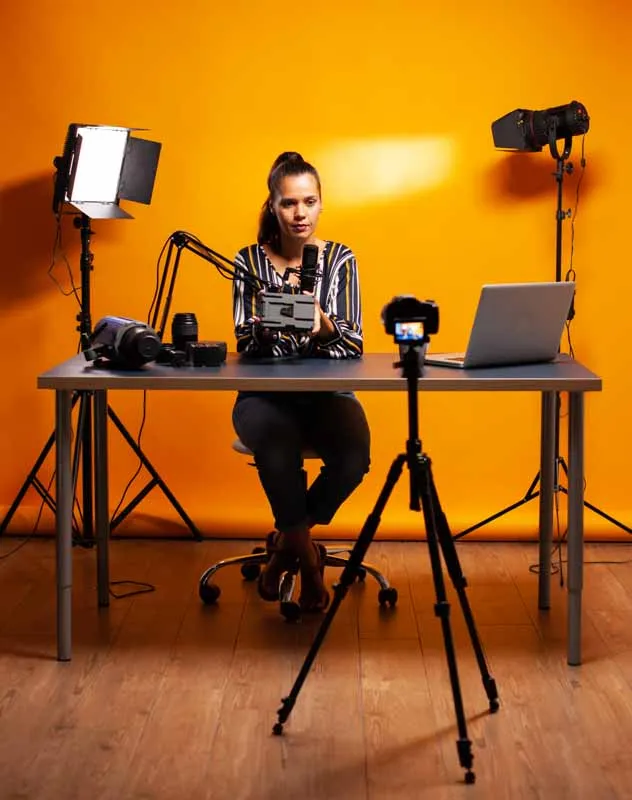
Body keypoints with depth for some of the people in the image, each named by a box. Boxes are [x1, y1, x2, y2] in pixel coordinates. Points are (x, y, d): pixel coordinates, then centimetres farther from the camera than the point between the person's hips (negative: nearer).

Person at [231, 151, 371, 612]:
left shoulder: (341, 259, 2)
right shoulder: (250, 260, 2)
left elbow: (353, 347, -5)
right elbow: (245, 345, -4)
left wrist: (324, 326, -27)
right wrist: (267, 325, -27)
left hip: (327, 392, 1)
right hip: (266, 394, -1)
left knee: (354, 454, -31)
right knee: (278, 445, -36)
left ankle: (287, 541, -3)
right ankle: (307, 558, -12)